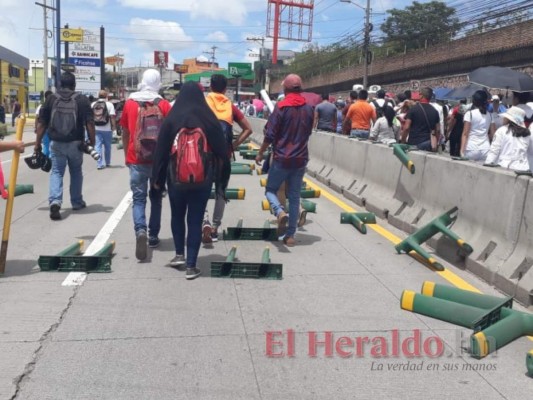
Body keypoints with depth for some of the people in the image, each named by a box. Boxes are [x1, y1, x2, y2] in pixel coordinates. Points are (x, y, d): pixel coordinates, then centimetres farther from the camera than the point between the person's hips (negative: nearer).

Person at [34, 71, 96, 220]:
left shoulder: (51, 99, 3)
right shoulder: (82, 100, -2)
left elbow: (41, 123, 2)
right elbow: (89, 123, -8)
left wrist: (38, 143, 7)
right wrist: (92, 142, -3)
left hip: (56, 143, 0)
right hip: (75, 143, 0)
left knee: (56, 172, 5)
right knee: (76, 172, 17)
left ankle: (55, 201, -16)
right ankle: (77, 202, 27)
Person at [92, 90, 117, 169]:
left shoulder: (93, 104, 7)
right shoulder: (109, 104, -4)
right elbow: (112, 117, -9)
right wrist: (114, 128, -6)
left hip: (96, 129, 2)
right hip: (107, 129, -2)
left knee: (98, 146, 2)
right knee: (107, 146, 12)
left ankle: (99, 164, -6)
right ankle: (107, 162, 24)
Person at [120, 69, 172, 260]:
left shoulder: (130, 103, 2)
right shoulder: (164, 105, -4)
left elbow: (125, 133, 9)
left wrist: (126, 156, 20)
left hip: (136, 159, 0)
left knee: (138, 198, 3)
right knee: (156, 197, 15)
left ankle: (140, 231, -20)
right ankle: (153, 236, 21)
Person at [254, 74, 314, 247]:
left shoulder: (281, 107, -11)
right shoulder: (308, 109, 5)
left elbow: (270, 134, -11)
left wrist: (260, 153, 1)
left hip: (281, 158, -4)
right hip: (301, 159, 4)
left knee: (270, 190, 13)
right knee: (294, 197, 10)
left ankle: (280, 212, -16)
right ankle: (290, 235, 10)